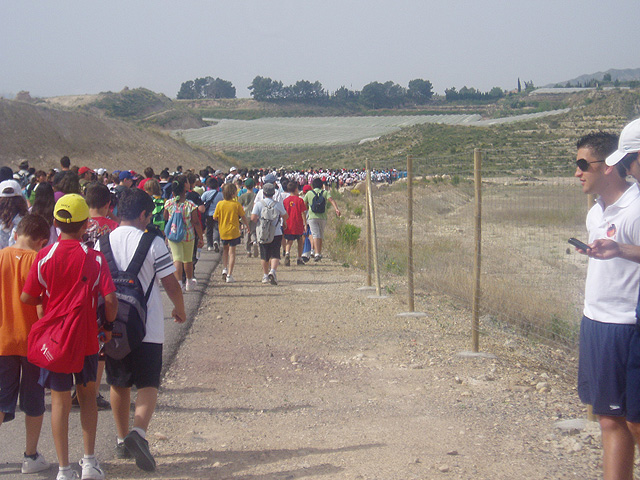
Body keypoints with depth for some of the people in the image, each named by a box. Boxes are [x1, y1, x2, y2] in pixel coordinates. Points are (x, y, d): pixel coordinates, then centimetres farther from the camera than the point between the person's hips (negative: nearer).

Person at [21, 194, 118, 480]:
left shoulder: (45, 256, -10)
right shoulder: (94, 258, -11)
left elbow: (26, 298, -6)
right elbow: (110, 300, -14)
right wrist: (107, 327, 3)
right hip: (87, 339, 0)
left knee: (60, 401, 8)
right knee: (87, 397, 19)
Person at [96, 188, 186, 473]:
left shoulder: (103, 242, 2)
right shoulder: (153, 243, -10)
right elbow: (171, 284, -8)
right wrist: (179, 309, 11)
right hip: (147, 328, -4)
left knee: (119, 384, 17)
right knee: (148, 384, 1)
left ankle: (122, 440, 24)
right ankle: (139, 431, -22)